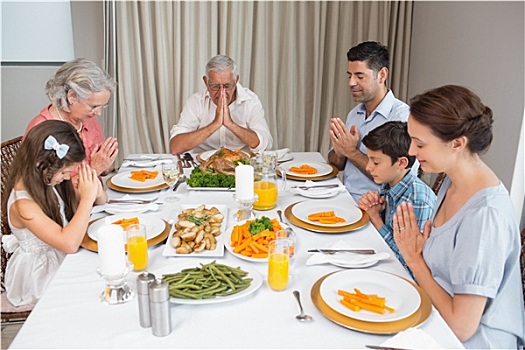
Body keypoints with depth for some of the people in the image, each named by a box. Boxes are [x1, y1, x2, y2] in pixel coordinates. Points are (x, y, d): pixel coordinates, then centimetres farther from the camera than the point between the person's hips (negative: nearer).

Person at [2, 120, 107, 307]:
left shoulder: (49, 181, -4)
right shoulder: (22, 204, -27)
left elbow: (101, 200, 8)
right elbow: (69, 243, -36)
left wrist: (96, 193, -17)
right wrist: (87, 198, -32)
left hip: (62, 259, 7)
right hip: (41, 274, -7)